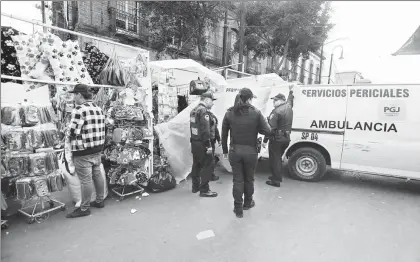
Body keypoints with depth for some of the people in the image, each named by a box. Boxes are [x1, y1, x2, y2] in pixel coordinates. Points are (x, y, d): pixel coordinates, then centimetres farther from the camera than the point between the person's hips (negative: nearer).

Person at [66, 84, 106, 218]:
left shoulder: (79, 109, -16)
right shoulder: (98, 108, 9)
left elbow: (72, 131, -17)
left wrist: (68, 133, 5)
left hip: (83, 151, -8)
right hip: (98, 148, 8)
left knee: (85, 179, 0)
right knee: (97, 174, 17)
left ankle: (84, 208, 13)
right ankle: (100, 201, 31)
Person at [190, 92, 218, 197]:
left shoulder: (193, 110, 15)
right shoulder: (204, 111, -15)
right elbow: (205, 130, -22)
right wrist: (208, 145, -21)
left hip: (194, 142, 10)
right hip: (202, 144, -10)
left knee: (196, 165, 17)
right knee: (208, 165, -3)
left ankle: (195, 187, 28)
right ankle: (204, 190, 0)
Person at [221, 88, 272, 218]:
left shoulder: (229, 113, -2)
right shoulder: (256, 113, -9)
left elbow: (224, 134, 2)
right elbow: (267, 131, -9)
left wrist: (225, 151, 11)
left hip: (235, 151, 1)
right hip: (251, 151, -1)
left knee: (237, 180, 11)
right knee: (249, 179, 19)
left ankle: (238, 208, 17)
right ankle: (247, 203, 38)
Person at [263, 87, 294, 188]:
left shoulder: (276, 111, -19)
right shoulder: (289, 107, 6)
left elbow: (271, 128, -22)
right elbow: (290, 99, 32)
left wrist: (265, 140, -19)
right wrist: (291, 91, 49)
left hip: (277, 139, -9)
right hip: (286, 138, 9)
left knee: (274, 159, 2)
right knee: (279, 158, 22)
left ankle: (276, 180, 8)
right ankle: (278, 176, 33)